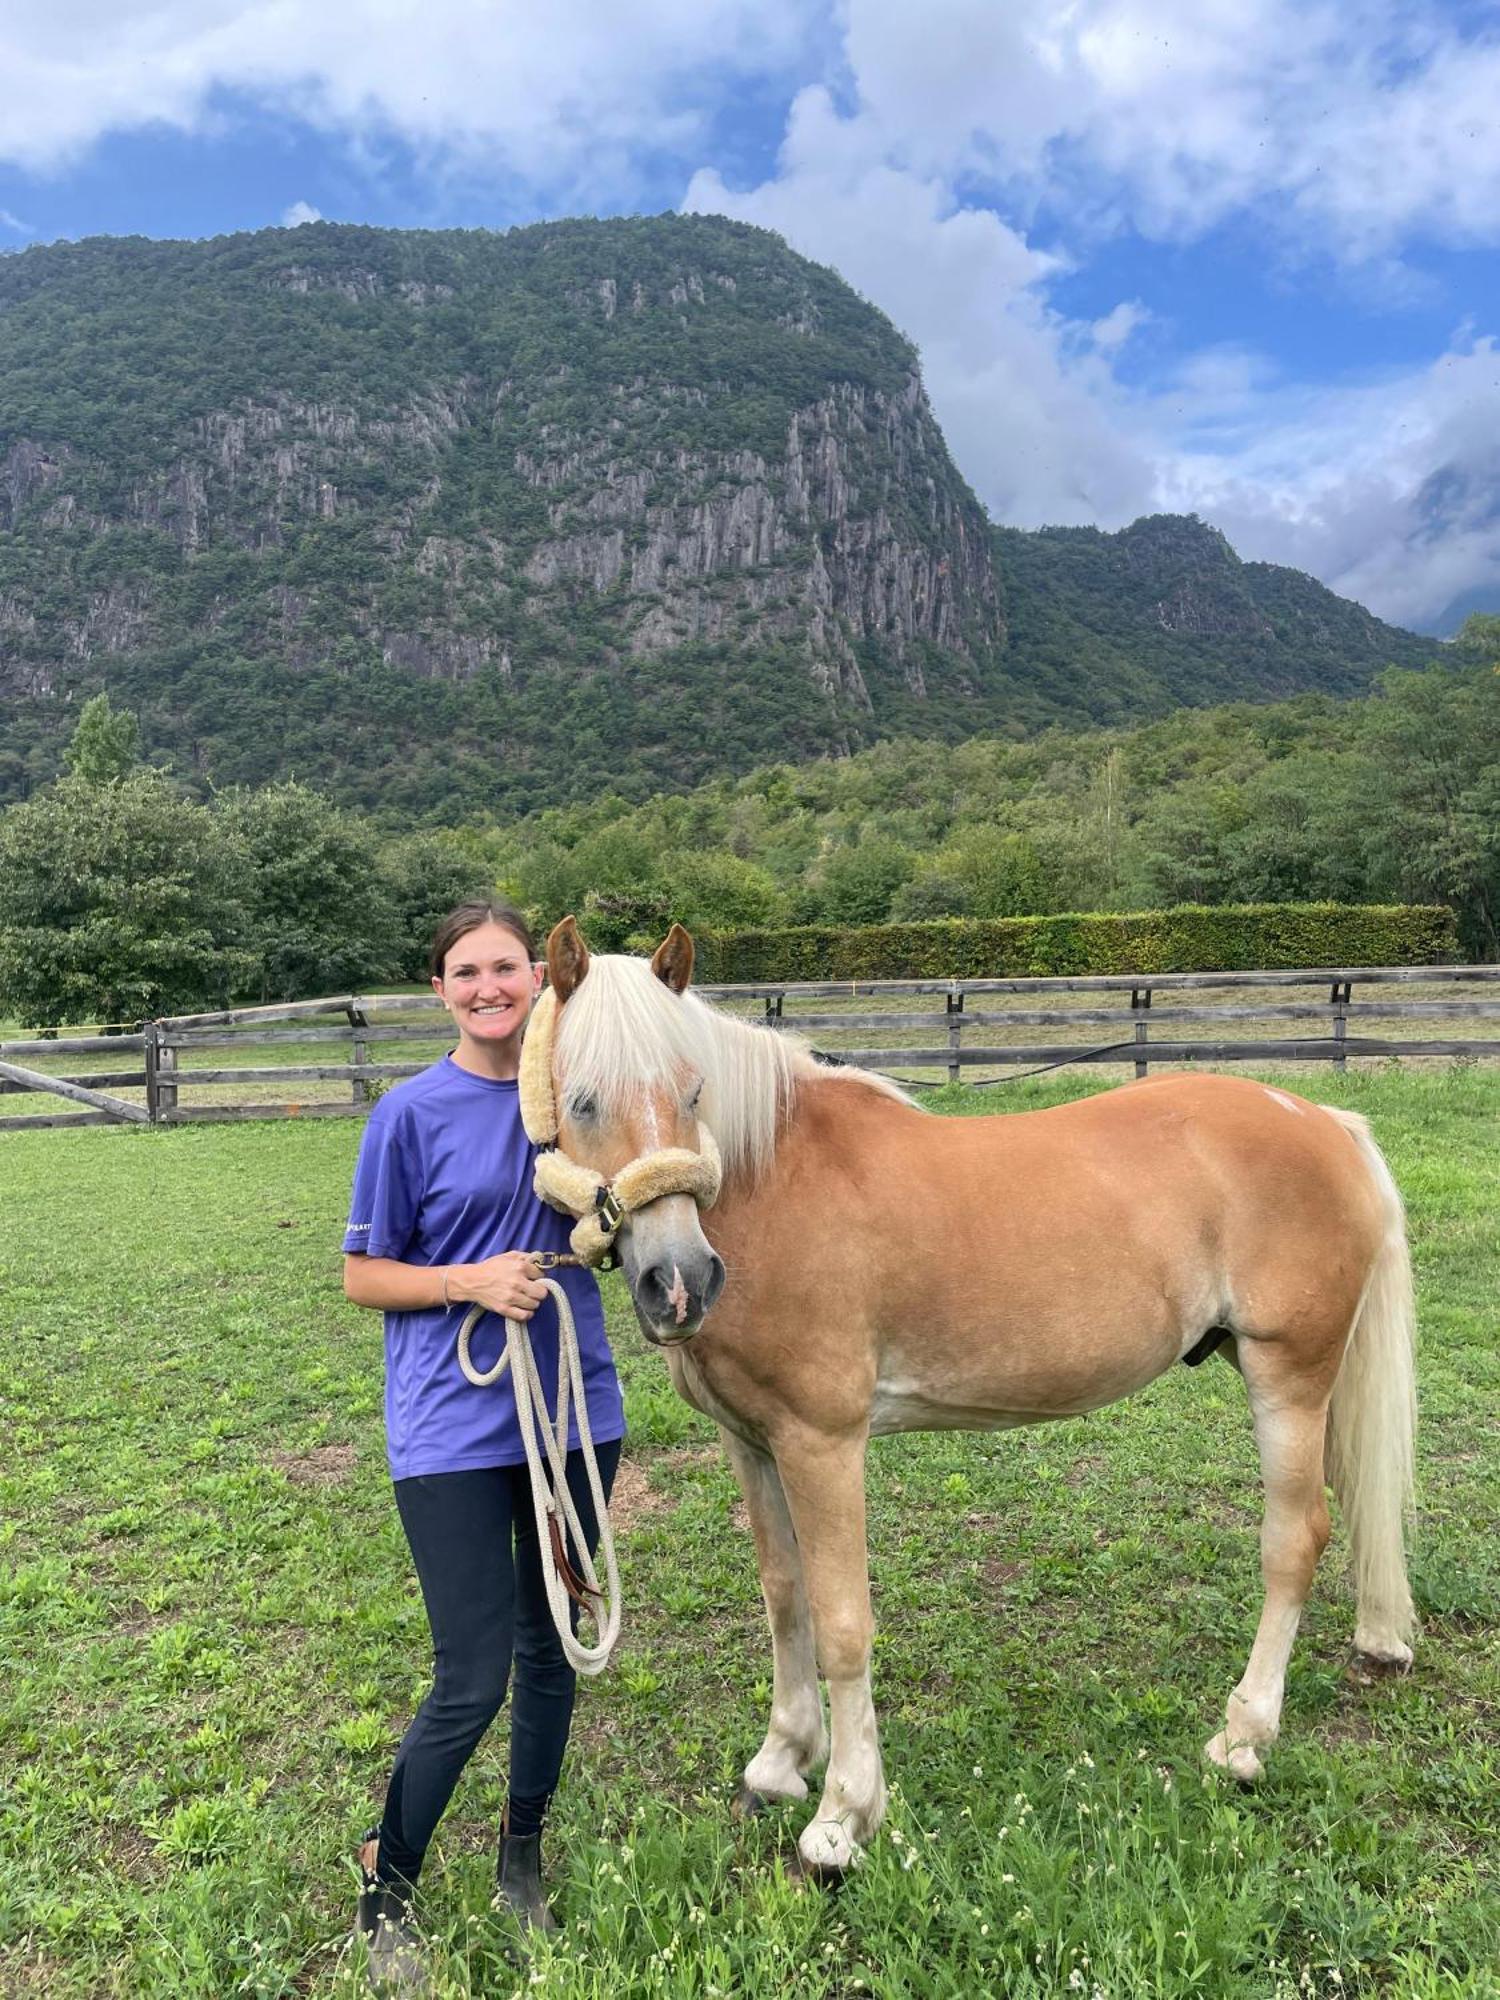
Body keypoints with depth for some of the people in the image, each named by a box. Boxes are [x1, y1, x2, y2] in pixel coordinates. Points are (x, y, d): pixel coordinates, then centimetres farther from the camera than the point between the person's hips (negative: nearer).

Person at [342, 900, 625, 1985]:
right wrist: (470, 1281, -20)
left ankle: (524, 1858, 41)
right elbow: (364, 1276, -5)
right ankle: (386, 1891, 26)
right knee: (473, 1682, -1)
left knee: (550, 1648, 18)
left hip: (573, 1408, 4)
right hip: (453, 1425, -4)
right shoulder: (414, 1113, -9)